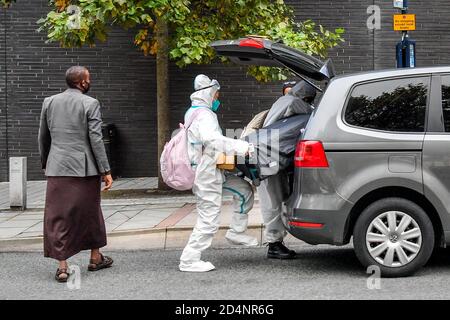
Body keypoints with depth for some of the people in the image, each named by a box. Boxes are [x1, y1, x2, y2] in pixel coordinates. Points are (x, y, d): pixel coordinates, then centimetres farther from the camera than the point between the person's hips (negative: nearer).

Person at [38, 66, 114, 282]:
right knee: (90, 212, 15)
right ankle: (95, 258, 28)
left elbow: (43, 137, 12)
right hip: (84, 169, -2)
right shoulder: (90, 104, -7)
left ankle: (62, 266, 1)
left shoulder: (49, 102, 6)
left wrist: (45, 163, 25)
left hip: (57, 169, 2)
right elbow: (95, 140, -11)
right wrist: (105, 171, -7)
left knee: (58, 216, 5)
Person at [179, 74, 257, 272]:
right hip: (206, 175, -11)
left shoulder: (193, 112, 16)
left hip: (212, 172, 11)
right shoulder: (203, 115, -18)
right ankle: (189, 260, -1)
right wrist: (240, 147, -42)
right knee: (208, 220, -7)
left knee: (244, 190, 15)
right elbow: (211, 139, -37)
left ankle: (236, 232, 18)